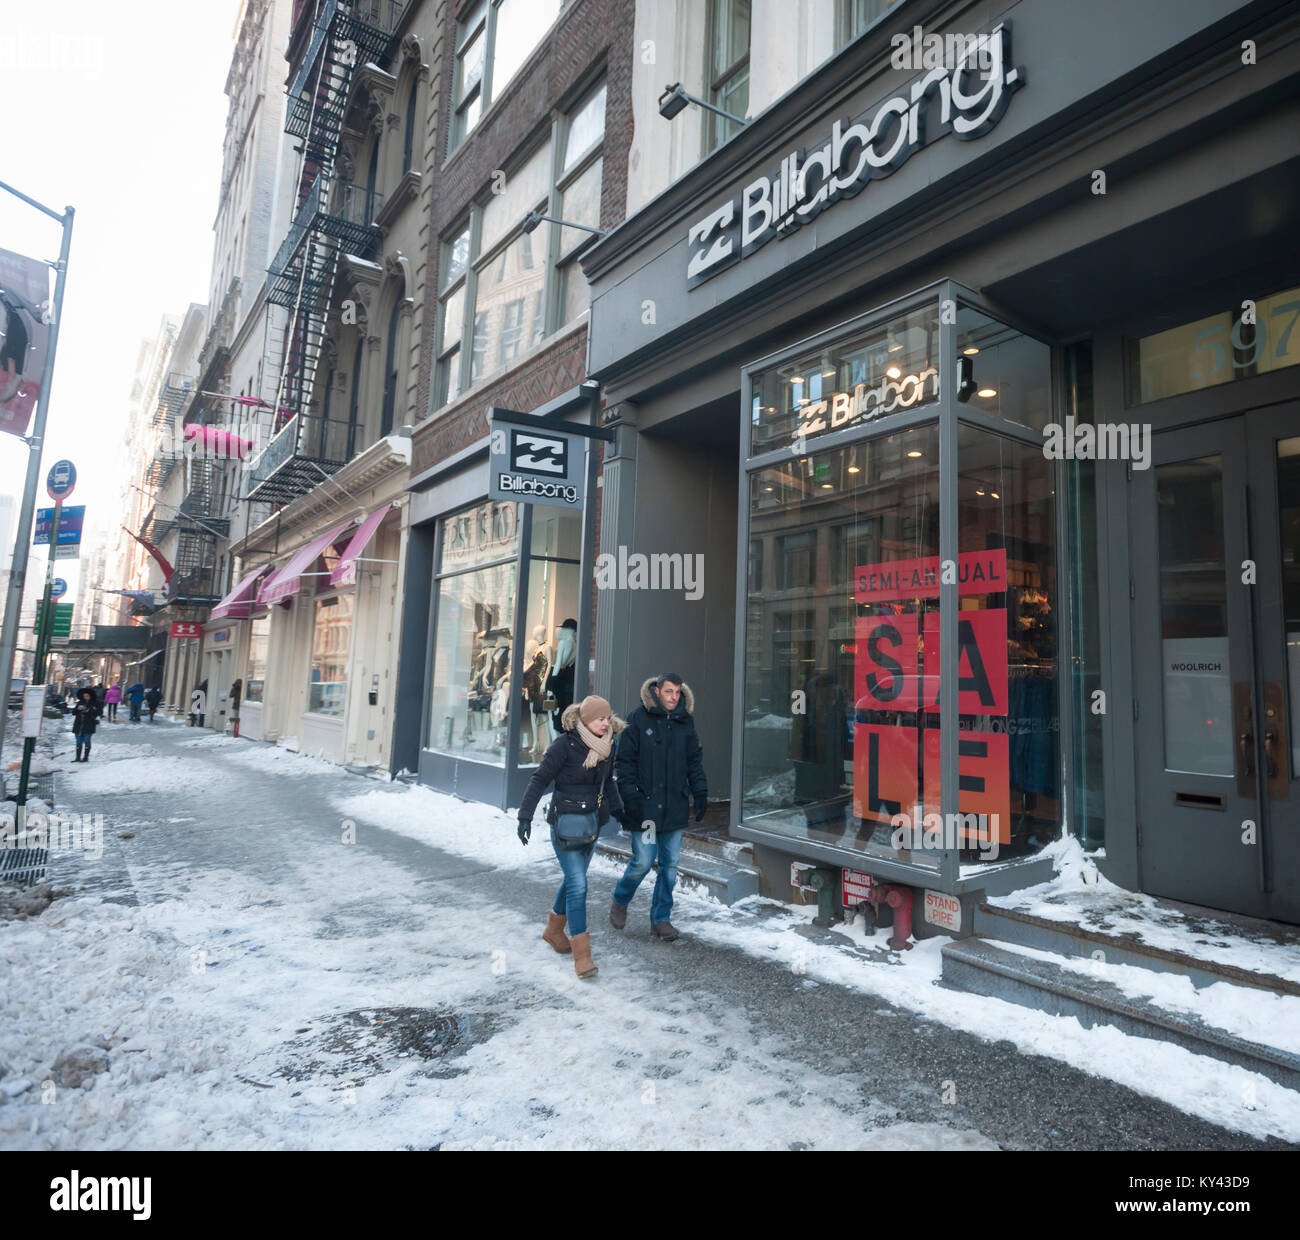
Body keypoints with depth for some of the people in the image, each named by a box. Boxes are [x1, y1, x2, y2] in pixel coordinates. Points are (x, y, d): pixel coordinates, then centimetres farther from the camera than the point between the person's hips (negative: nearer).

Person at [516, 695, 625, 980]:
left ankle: (554, 929, 41)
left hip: (592, 823, 7)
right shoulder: (565, 745, -18)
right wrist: (525, 816, -18)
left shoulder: (607, 746, 2)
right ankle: (581, 954, -1)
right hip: (566, 823, -7)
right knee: (578, 885, -9)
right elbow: (539, 779, -15)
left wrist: (618, 809, 16)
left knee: (574, 879, 19)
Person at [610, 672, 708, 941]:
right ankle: (619, 902, 25)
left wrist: (700, 793, 10)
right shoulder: (638, 719, -6)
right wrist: (630, 796, -13)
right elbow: (624, 760, -6)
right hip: (645, 805, -4)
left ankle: (661, 918, 23)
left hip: (675, 806, 5)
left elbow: (694, 760, 17)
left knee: (670, 864, 8)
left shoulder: (685, 721, 8)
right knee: (643, 861, -4)